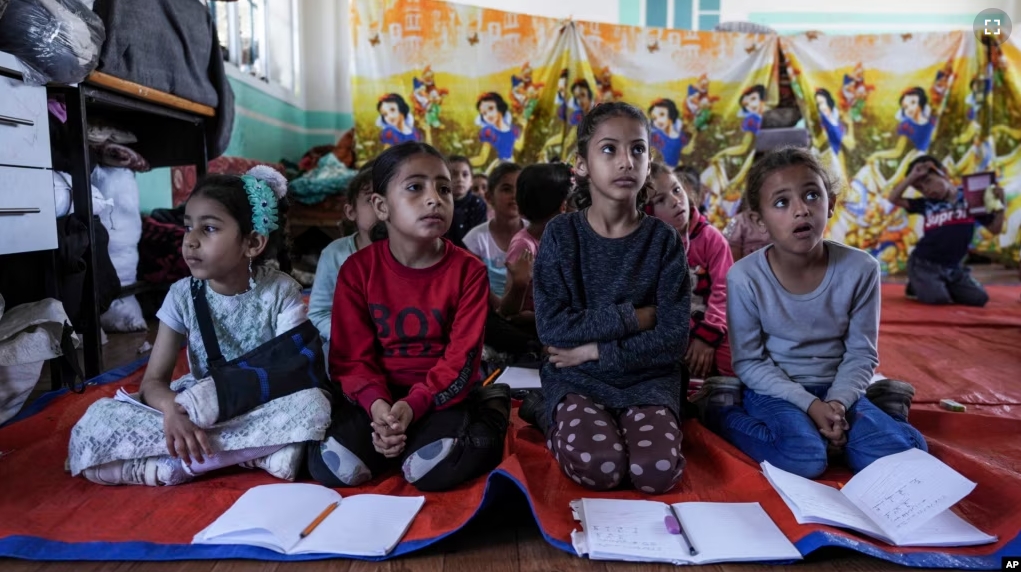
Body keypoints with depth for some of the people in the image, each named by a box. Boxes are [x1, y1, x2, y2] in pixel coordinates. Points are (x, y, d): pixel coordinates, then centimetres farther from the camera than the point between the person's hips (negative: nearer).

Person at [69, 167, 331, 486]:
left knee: (313, 405, -35)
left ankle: (192, 454, -21)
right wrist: (172, 409, -30)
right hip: (197, 409, 3)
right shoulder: (182, 295, -3)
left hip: (263, 411, -2)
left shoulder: (281, 292, -10)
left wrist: (219, 390, -27)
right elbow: (153, 381, -6)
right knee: (96, 421, -21)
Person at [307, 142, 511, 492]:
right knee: (331, 468, -20)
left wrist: (413, 404, -25)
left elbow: (462, 358, -11)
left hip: (441, 394, -2)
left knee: (433, 470, -29)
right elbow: (351, 354, -5)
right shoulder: (357, 269, -4)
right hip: (378, 394, 2)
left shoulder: (468, 270, -8)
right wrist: (376, 403, -24)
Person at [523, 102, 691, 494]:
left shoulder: (664, 240, -3)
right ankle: (550, 415, 4)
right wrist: (632, 316, -15)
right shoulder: (561, 234, -5)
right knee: (597, 467, -27)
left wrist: (595, 350, -15)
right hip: (577, 378, -1)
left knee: (659, 472, -24)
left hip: (647, 379, 1)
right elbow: (552, 328, -14)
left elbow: (674, 338, -9)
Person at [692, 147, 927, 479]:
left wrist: (837, 402, -19)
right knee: (805, 459, -28)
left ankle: (822, 433, 7)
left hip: (836, 390, 3)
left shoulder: (860, 269, -11)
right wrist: (810, 405, -20)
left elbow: (862, 354, -3)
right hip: (774, 389, -2)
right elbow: (749, 362, -11)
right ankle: (721, 410, -5)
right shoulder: (745, 277, -19)